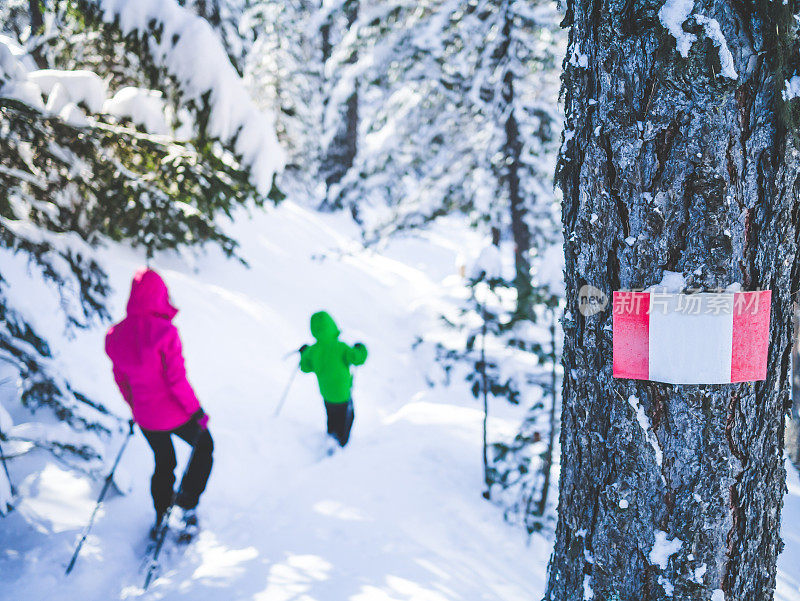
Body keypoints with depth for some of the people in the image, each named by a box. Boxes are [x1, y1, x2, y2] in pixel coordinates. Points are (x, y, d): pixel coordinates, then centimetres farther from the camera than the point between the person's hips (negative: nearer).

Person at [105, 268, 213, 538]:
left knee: (163, 463, 27)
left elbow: (121, 379, 5)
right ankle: (188, 503, 14)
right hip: (175, 414, -5)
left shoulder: (116, 335, -7)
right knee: (204, 445, 23)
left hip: (145, 417, 5)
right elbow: (177, 379, -23)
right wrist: (197, 410, -10)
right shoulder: (164, 331, -26)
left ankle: (161, 518, 35)